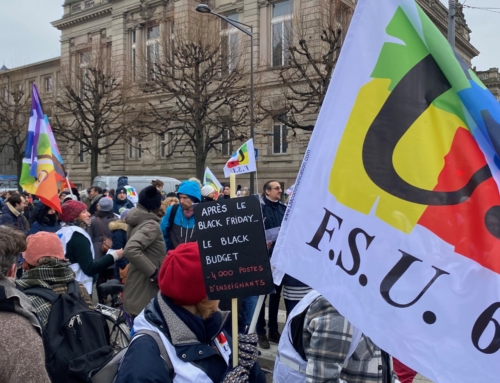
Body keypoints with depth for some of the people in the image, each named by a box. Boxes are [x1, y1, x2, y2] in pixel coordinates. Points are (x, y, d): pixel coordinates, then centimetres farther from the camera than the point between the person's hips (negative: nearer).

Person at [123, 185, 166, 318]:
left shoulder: (137, 220, 8)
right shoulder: (151, 224, -20)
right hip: (144, 289, -9)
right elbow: (130, 250, -34)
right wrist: (154, 272, -28)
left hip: (138, 286, 9)